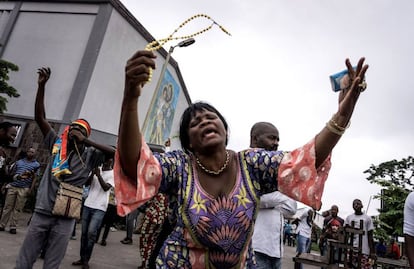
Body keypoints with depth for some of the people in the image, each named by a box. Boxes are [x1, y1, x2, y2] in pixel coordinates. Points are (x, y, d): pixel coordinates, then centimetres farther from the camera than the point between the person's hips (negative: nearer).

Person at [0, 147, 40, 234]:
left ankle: (13, 227, 7)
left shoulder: (36, 165, 6)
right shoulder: (19, 162, 16)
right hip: (12, 187, 3)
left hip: (24, 189, -3)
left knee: (17, 209, 0)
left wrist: (31, 190, -5)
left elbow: (34, 178, 2)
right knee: (7, 207, 3)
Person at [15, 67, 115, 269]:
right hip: (42, 211, 3)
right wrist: (41, 85, -8)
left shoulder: (89, 155, -3)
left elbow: (114, 152, -17)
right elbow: (39, 117, 1)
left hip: (65, 217, -2)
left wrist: (86, 141, -18)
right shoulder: (57, 144, 4)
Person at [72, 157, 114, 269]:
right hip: (88, 205, 5)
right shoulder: (96, 169, 10)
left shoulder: (114, 174, -3)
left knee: (91, 232, -12)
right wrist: (92, 174, -14)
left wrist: (99, 175, -19)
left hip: (100, 207, -4)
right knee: (84, 232, 9)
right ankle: (82, 258, 21)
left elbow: (106, 188, -12)